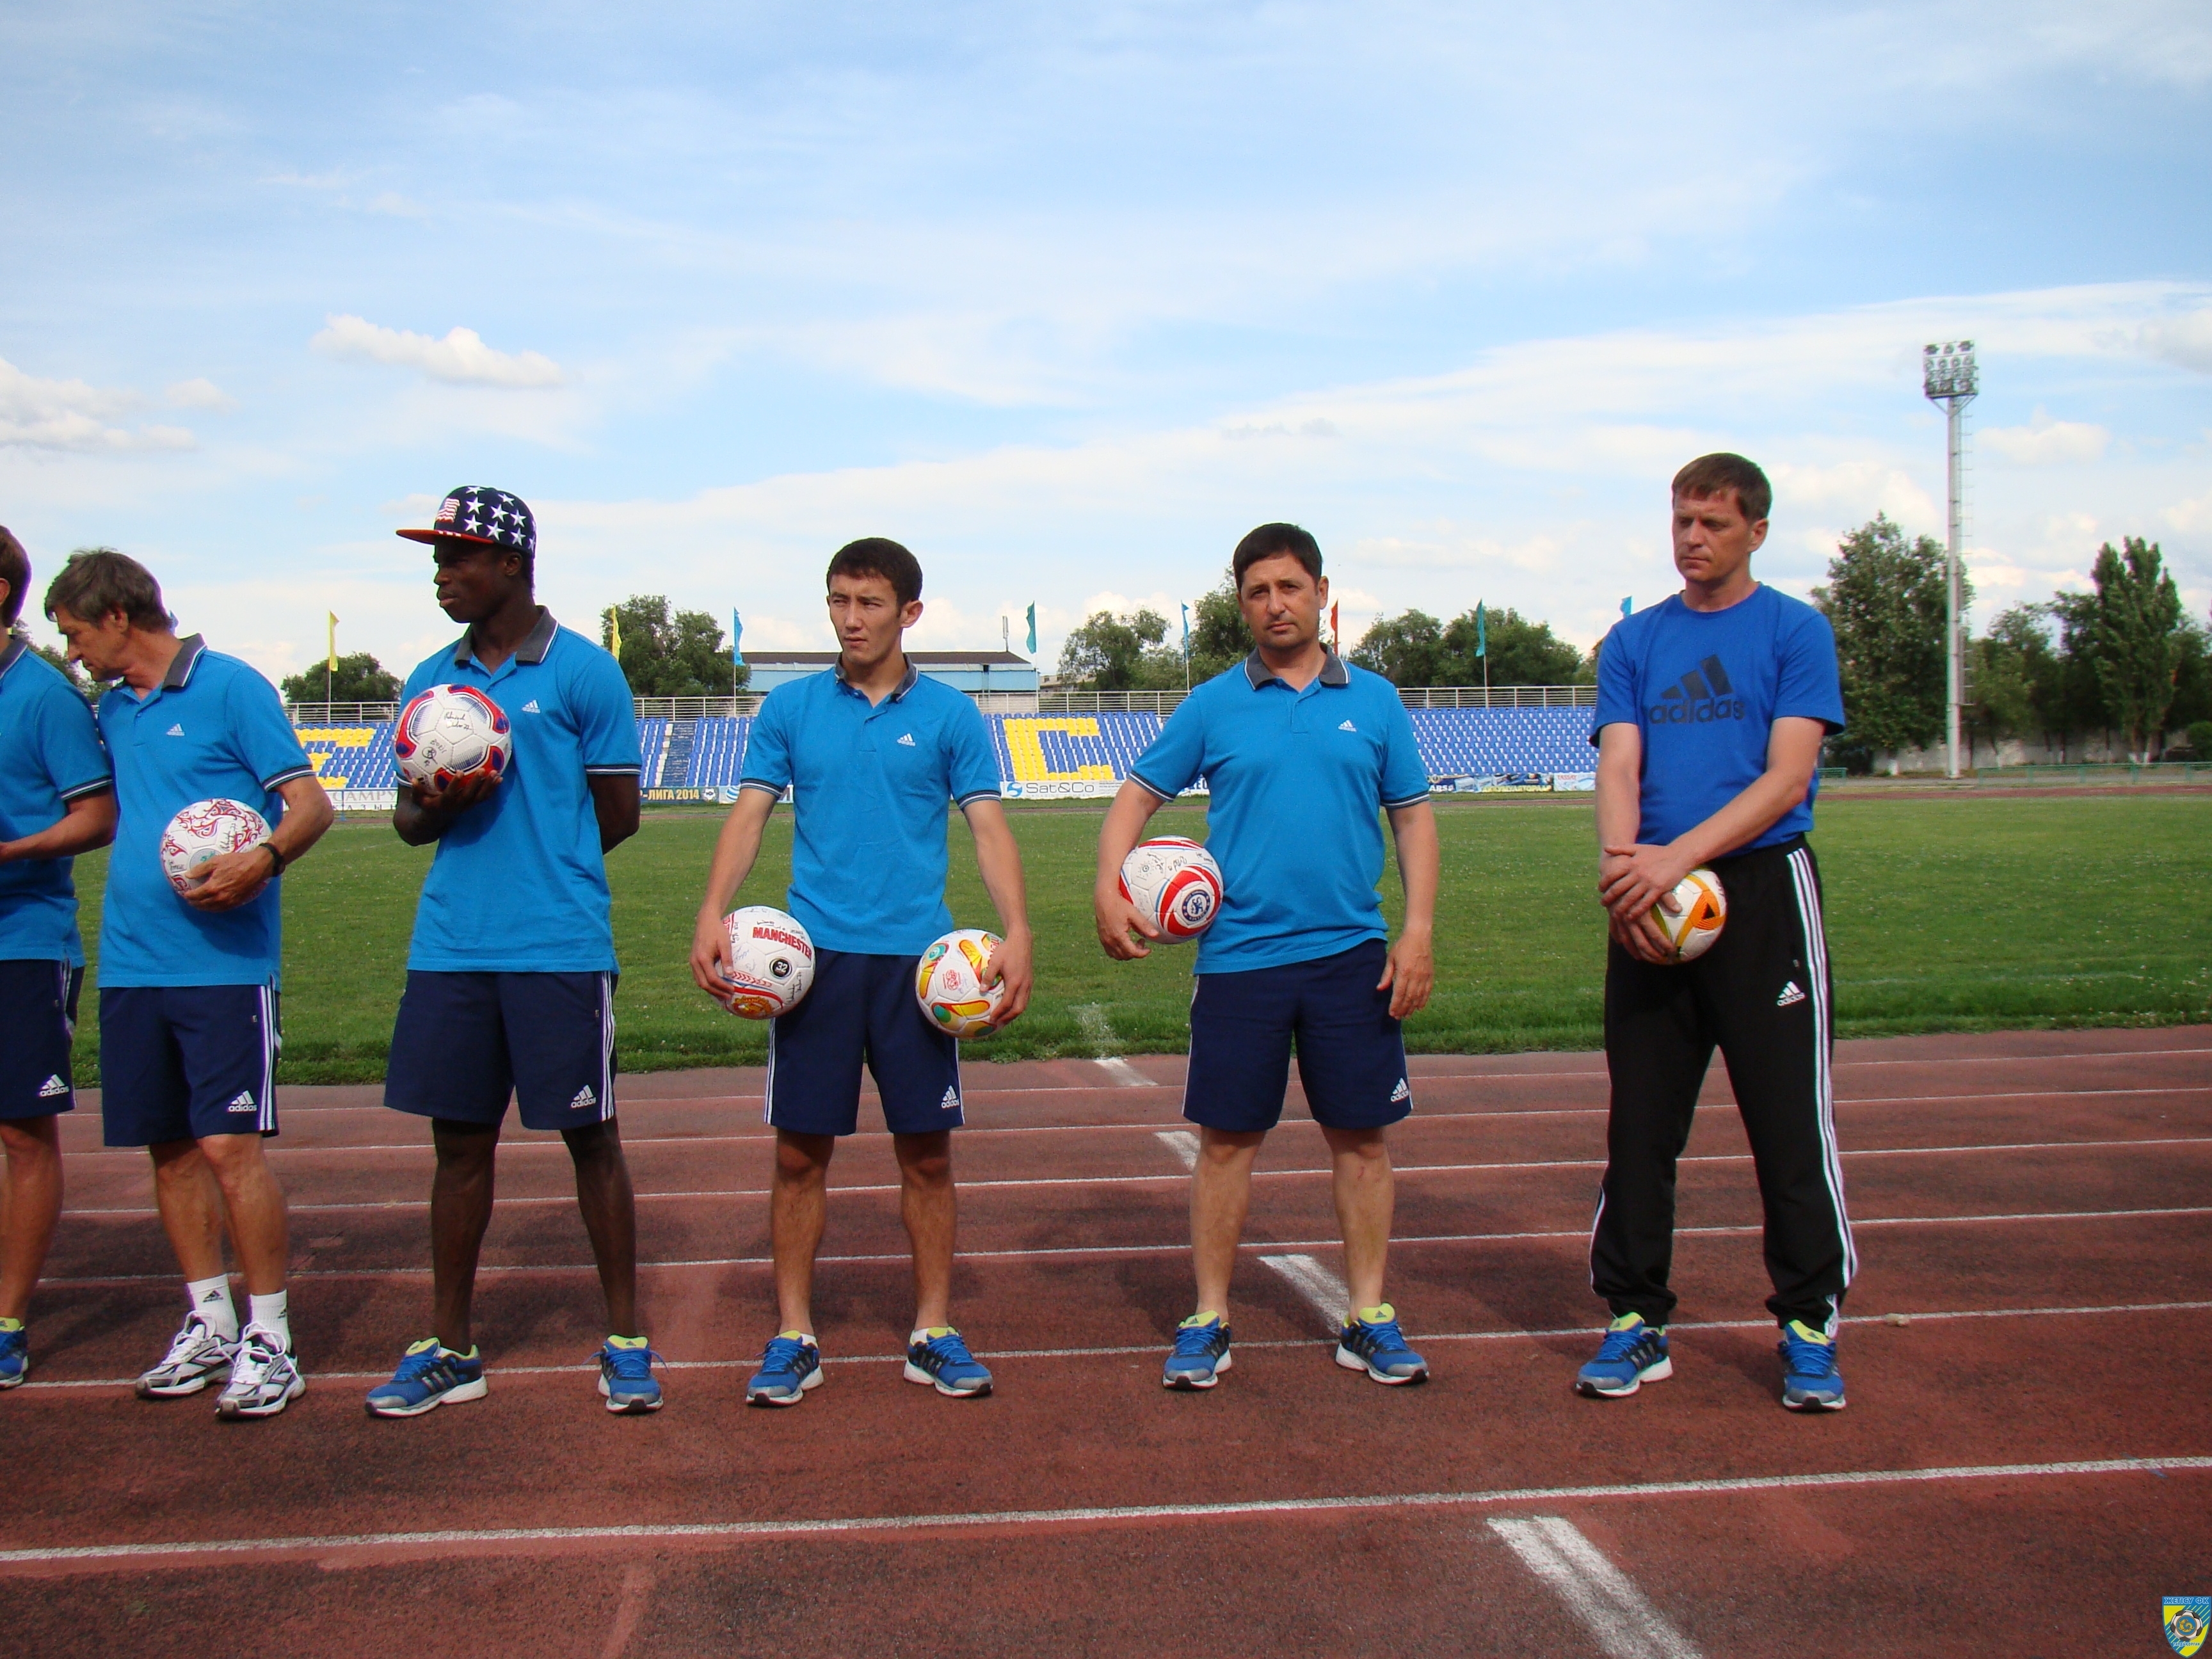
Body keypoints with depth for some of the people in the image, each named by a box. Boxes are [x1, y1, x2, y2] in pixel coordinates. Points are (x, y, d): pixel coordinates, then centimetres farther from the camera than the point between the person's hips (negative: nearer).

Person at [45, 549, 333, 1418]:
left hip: (226, 962, -7)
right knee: (170, 1148, 10)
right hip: (131, 963, 7)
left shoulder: (233, 688, -5)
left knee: (228, 1144, -8)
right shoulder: (112, 710, 15)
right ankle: (209, 1323, 23)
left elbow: (312, 803, -9)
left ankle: (269, 1339, 2)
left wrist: (265, 858, -27)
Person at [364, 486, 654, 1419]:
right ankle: (449, 1349, 20)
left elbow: (618, 814, 0)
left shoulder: (582, 672, -3)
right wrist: (433, 810, -6)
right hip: (449, 949, 5)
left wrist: (546, 862, 3)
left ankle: (625, 1340, 15)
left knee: (589, 1135, 3)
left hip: (561, 947, -5)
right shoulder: (431, 680, 13)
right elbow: (410, 822, 15)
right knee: (459, 1139, 9)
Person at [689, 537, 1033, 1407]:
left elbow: (989, 828, -1)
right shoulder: (790, 710, 7)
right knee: (800, 1151, 3)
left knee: (926, 1149, 4)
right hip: (815, 953, 1)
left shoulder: (949, 716, 4)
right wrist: (712, 914, -12)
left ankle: (933, 1331, 17)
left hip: (916, 958, 0)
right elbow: (749, 815, 3)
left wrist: (1017, 932, -15)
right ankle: (793, 1336, 15)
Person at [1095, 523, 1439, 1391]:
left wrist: (1418, 930, -1)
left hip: (1352, 955, 1)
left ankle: (1368, 1318, 18)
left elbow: (1414, 816, 9)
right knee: (1227, 1138, 3)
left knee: (1362, 1135, 6)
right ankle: (1208, 1320, 15)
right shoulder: (1213, 705, 4)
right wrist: (1109, 888, -9)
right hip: (1238, 954, -1)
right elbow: (1138, 796, 8)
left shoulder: (1373, 701, 6)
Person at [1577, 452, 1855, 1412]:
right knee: (1640, 1125, 6)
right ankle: (1636, 1323, 16)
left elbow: (1788, 774, -9)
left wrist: (1679, 857, -21)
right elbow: (1618, 766, 1)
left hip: (1763, 891, -3)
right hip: (1650, 905, 3)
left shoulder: (1794, 631, 2)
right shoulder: (1634, 641, 13)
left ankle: (1809, 1329, 11)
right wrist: (1621, 862, -19)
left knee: (1790, 1120, -1)